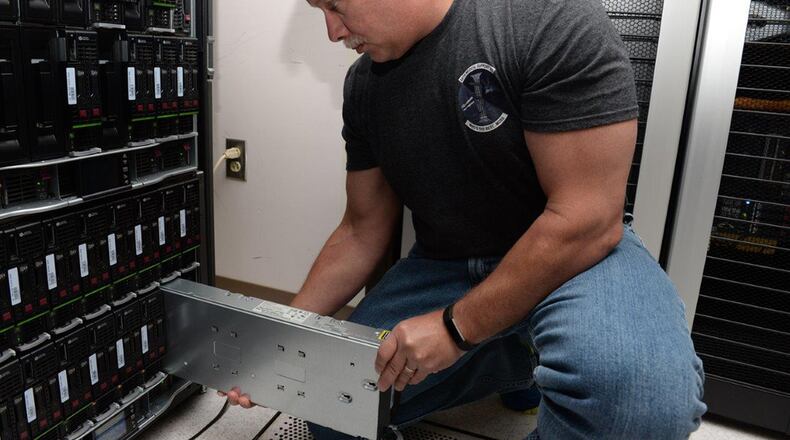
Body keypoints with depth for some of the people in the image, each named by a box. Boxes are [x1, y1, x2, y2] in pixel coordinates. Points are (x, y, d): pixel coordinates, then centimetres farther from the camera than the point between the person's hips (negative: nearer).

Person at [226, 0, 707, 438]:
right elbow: (362, 232, 6)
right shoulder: (364, 85, 0)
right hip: (443, 266, 6)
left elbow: (586, 219, -23)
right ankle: (519, 358, 13)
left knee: (635, 385, -37)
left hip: (575, 252, -5)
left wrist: (456, 327, -21)